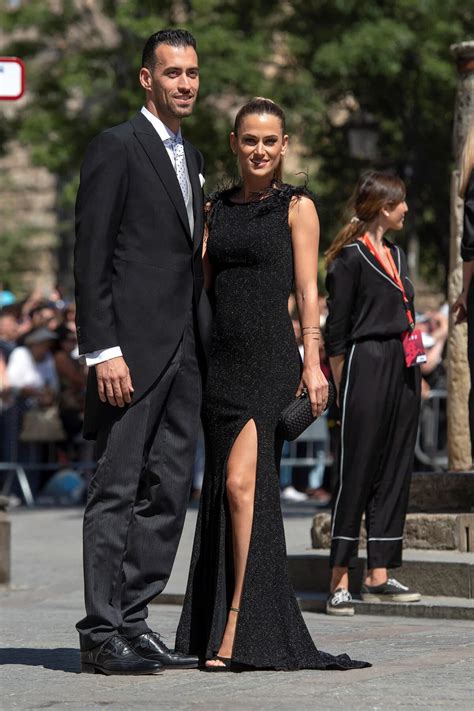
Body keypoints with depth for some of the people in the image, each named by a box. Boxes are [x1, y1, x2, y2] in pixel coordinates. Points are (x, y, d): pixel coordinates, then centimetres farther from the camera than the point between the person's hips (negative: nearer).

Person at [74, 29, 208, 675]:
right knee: (117, 491, -6)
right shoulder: (116, 148, -6)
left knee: (168, 493, 8)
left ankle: (133, 623, 14)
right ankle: (101, 635, -3)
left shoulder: (191, 158, 19)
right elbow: (91, 259, -11)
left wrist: (203, 346, 16)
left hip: (184, 352, 8)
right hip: (133, 349, -8)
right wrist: (103, 350, -18)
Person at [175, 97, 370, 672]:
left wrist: (312, 362, -11)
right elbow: (203, 284, 17)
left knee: (241, 483, -19)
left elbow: (307, 289, -2)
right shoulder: (216, 207, 16)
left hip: (271, 360, -6)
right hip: (221, 361, 6)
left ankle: (235, 632, -19)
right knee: (222, 492, 5)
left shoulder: (296, 207, 3)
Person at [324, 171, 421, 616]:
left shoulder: (395, 255, 17)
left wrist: (416, 374, 16)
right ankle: (340, 580, -6)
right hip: (367, 367, -8)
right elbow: (336, 329, -7)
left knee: (395, 470, 7)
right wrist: (341, 386, -10)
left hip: (402, 370, 8)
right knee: (357, 472, -8)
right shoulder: (351, 257, -6)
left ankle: (379, 575, 11)